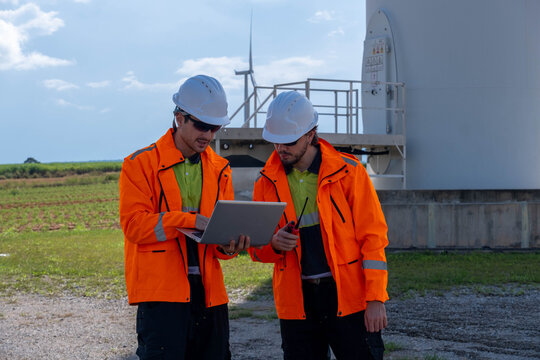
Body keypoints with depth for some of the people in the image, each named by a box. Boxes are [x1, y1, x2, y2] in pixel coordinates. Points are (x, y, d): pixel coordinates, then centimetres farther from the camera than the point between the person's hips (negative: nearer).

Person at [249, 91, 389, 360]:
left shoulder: (348, 172, -3)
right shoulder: (267, 182, 6)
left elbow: (372, 235, -3)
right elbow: (255, 248, 12)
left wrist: (375, 298, -9)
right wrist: (274, 244, -12)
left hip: (348, 295, -3)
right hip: (296, 302, 3)